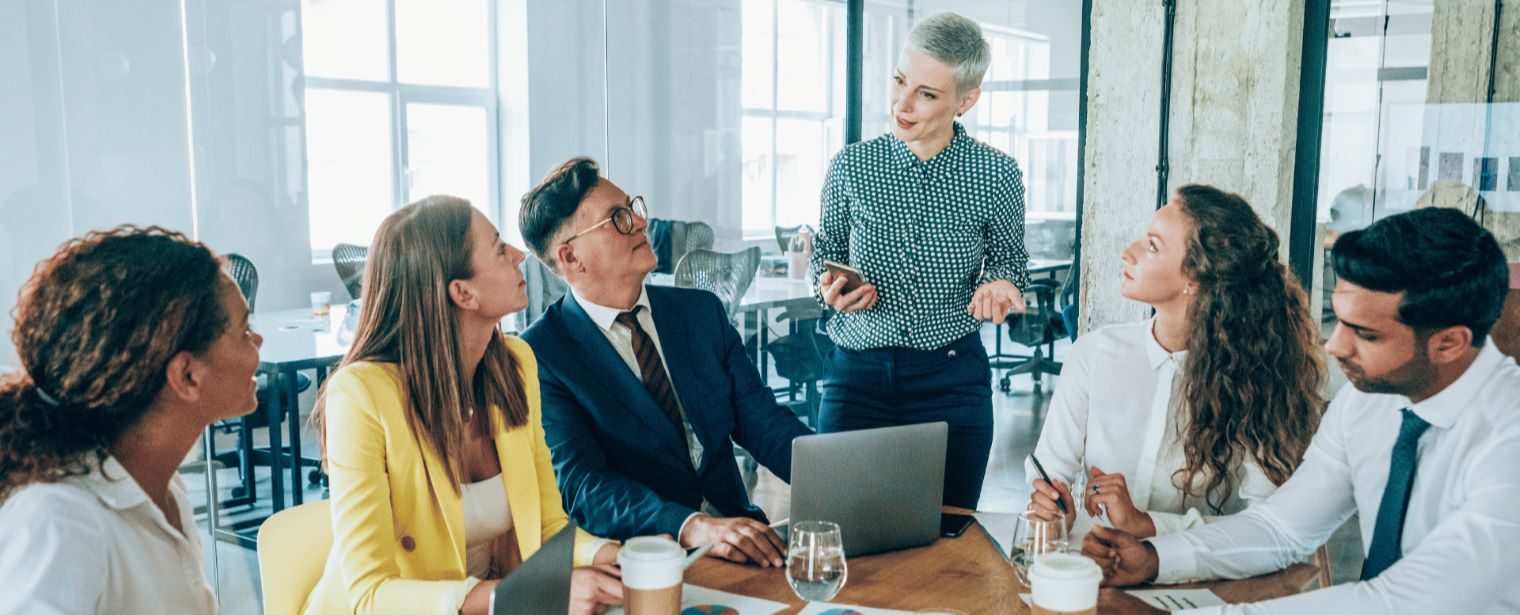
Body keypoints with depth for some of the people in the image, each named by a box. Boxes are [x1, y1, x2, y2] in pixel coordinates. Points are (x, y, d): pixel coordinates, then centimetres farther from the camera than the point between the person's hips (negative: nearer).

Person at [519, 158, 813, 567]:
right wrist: (692, 527, -33)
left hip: (737, 530, 4)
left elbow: (764, 423, 6)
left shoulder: (703, 312, 9)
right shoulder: (539, 355, -8)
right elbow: (581, 483, -17)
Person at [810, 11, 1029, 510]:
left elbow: (1009, 257, 12)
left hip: (953, 375, 0)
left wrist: (999, 283, -10)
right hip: (857, 372, 1)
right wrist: (830, 286, -8)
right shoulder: (852, 166, -1)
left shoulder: (996, 174, -3)